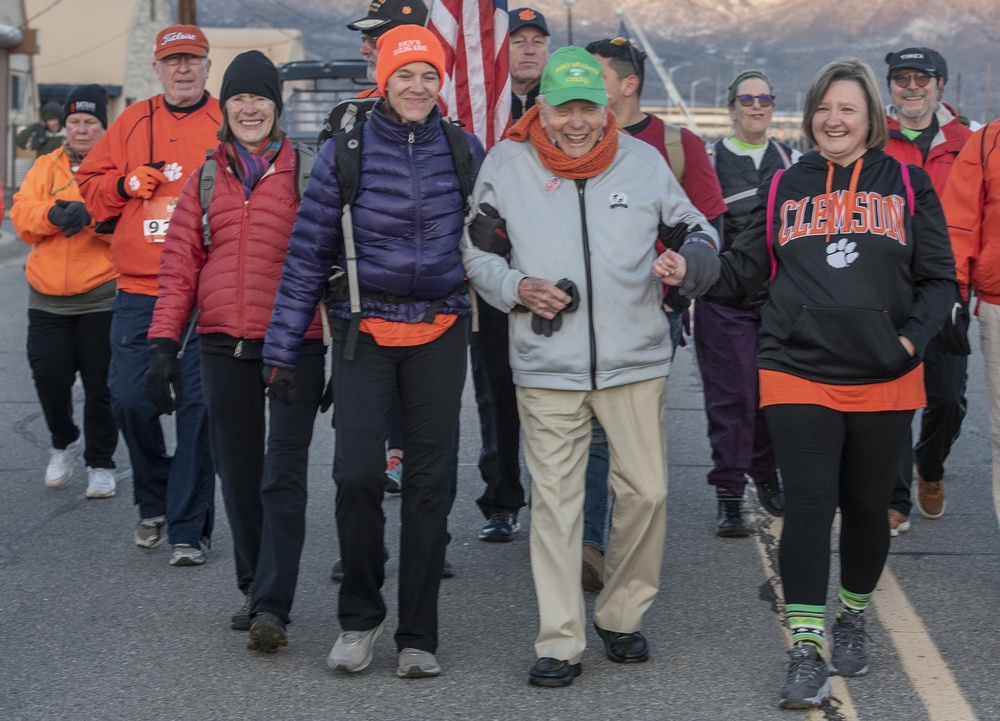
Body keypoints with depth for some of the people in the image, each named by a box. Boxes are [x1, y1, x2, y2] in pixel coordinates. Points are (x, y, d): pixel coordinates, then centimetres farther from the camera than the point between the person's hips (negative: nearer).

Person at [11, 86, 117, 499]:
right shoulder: (44, 168, 13)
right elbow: (22, 218, 2)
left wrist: (90, 214, -28)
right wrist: (53, 214, -18)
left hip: (101, 297, -3)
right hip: (48, 298, 3)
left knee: (101, 385, 1)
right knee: (49, 376, 1)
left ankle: (100, 464, 15)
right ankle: (64, 442, 28)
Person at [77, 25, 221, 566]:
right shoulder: (132, 124, 13)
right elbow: (90, 186, 16)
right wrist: (125, 184, -2)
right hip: (137, 294, 3)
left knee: (198, 408, -4)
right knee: (130, 398, 1)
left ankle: (188, 528, 4)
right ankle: (154, 505, 25)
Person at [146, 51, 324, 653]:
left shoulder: (306, 173, 2)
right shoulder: (207, 177, 11)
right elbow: (180, 262, 10)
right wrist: (165, 343, 2)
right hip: (225, 348, 4)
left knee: (283, 478, -9)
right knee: (239, 476, 11)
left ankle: (272, 606, -10)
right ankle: (255, 587, 24)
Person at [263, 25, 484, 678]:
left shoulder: (464, 151, 5)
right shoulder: (346, 152, -1)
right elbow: (308, 253, 1)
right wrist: (283, 346, -1)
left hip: (440, 332, 2)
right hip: (365, 330, -2)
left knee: (430, 479, 3)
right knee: (358, 473, -10)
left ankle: (419, 635, 12)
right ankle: (360, 614, 12)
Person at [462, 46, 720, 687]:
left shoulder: (643, 160, 2)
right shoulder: (506, 165, 0)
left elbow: (694, 227, 13)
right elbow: (477, 253, 8)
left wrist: (694, 255, -11)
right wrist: (516, 288, -10)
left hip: (636, 359, 1)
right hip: (546, 365, -1)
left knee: (646, 491, 3)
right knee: (555, 501, 0)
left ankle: (622, 616, 24)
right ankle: (560, 642, 8)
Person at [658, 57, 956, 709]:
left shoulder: (908, 185, 4)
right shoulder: (785, 189, 8)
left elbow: (938, 278, 6)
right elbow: (748, 269, 9)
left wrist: (912, 338, -8)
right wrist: (690, 274, -8)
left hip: (885, 380, 1)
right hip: (799, 376, 0)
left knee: (867, 507, 12)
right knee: (808, 507, -9)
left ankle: (854, 618, 35)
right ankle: (807, 651, -6)